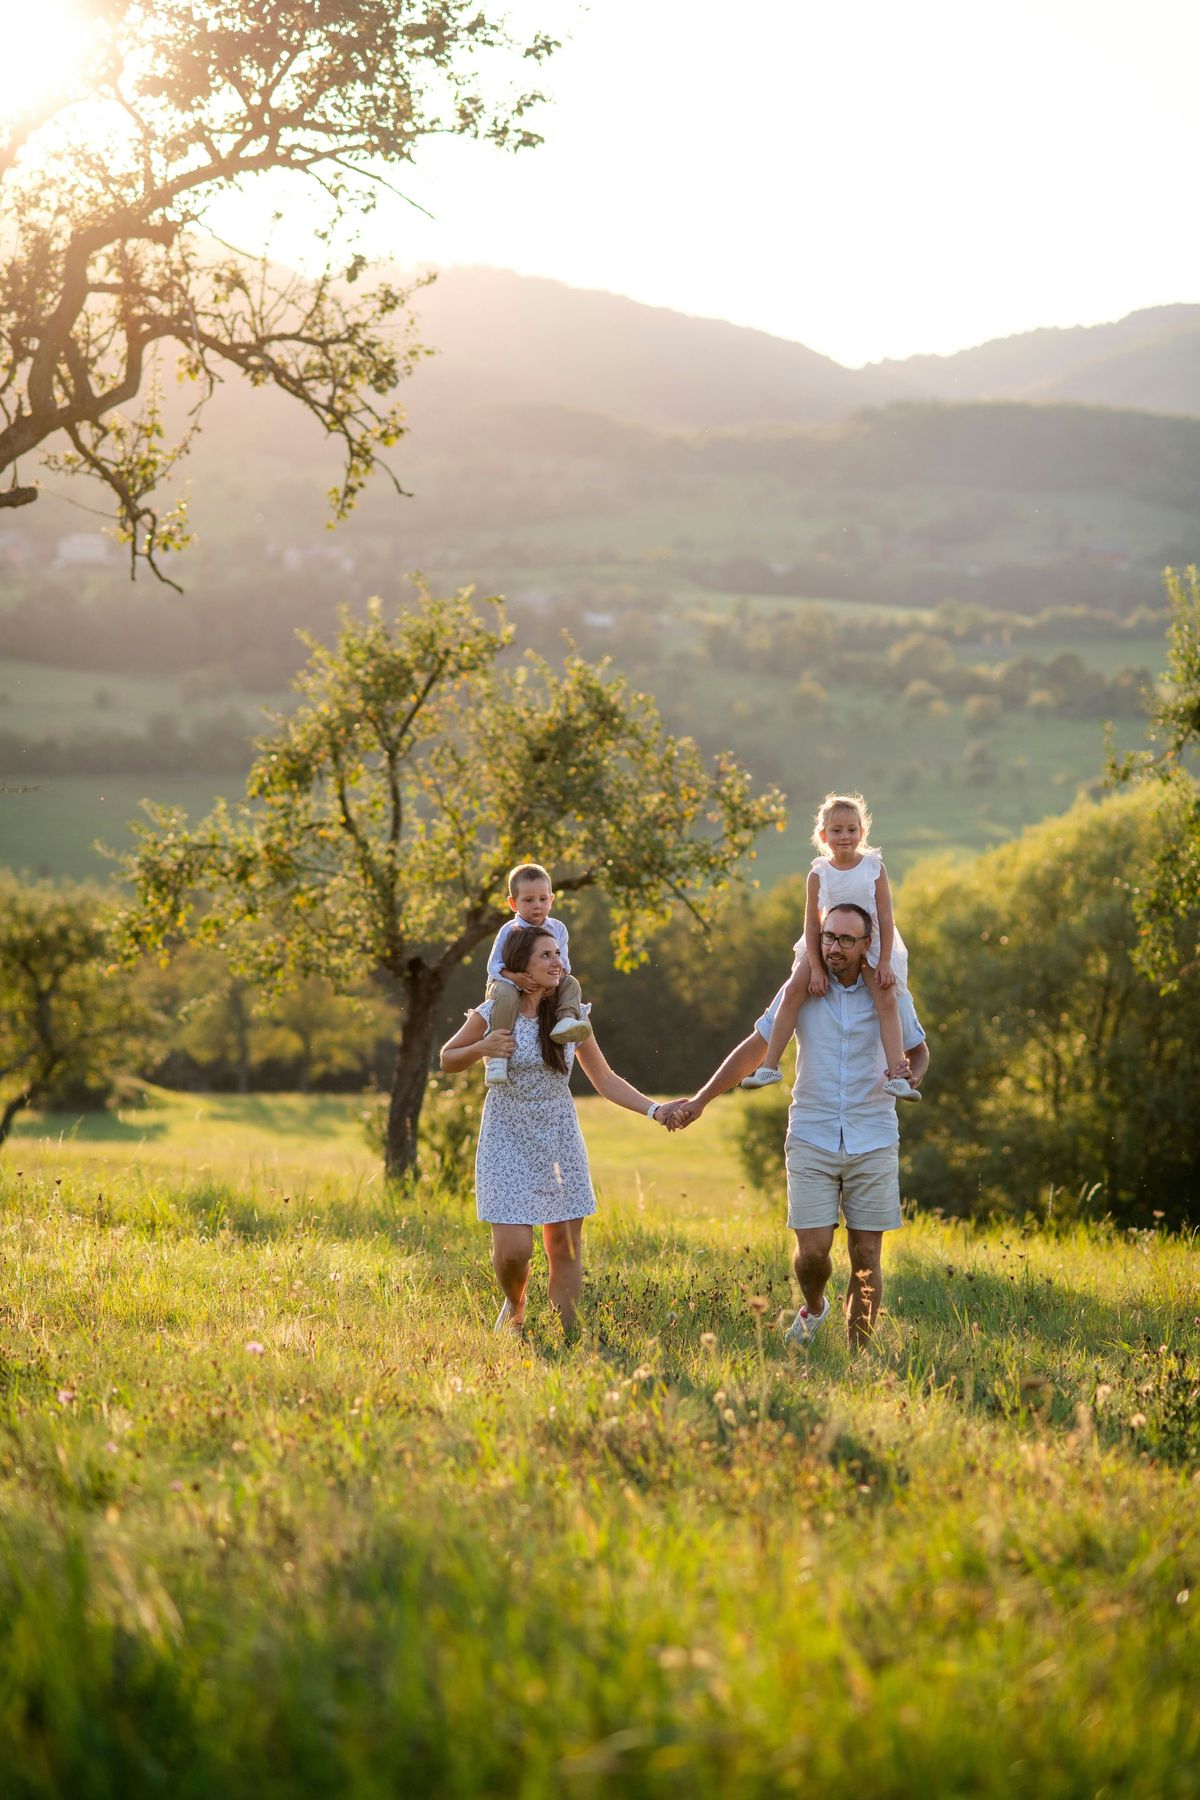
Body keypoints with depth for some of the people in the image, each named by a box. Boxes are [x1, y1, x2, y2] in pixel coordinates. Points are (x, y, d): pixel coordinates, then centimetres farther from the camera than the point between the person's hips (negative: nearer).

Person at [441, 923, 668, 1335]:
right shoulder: (493, 1014, -7)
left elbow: (605, 1080, 4)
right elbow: (447, 1059, 7)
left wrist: (654, 1109, -9)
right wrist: (483, 1047, -14)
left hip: (560, 1141, 3)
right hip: (508, 1142, -3)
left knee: (566, 1247, 1)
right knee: (513, 1250, -10)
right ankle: (515, 1308, 22)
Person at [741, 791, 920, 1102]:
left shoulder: (874, 868, -7)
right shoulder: (819, 873, -6)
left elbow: (886, 918, -6)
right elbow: (812, 923, -5)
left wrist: (885, 962, -12)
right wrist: (816, 967, -12)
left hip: (870, 947, -1)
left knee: (887, 1000, -18)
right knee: (793, 991, -15)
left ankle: (896, 1076, -19)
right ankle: (769, 1065, -9)